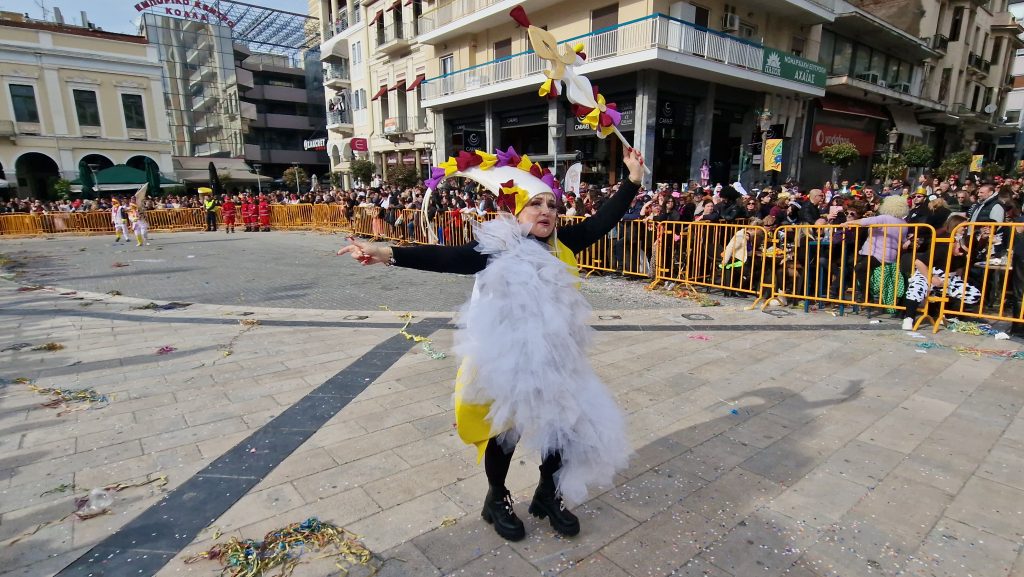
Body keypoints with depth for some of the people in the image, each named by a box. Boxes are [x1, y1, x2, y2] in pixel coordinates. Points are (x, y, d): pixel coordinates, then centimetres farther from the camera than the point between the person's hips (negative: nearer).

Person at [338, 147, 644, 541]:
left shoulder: (561, 246, -2)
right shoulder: (497, 250, -18)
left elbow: (601, 222, 2)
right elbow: (446, 258, -28)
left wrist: (633, 180, -1)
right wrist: (387, 254, -39)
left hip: (554, 361, 5)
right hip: (505, 364, -5)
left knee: (565, 426, 14)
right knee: (505, 433, 14)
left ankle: (547, 496, 41)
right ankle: (496, 501, 41)